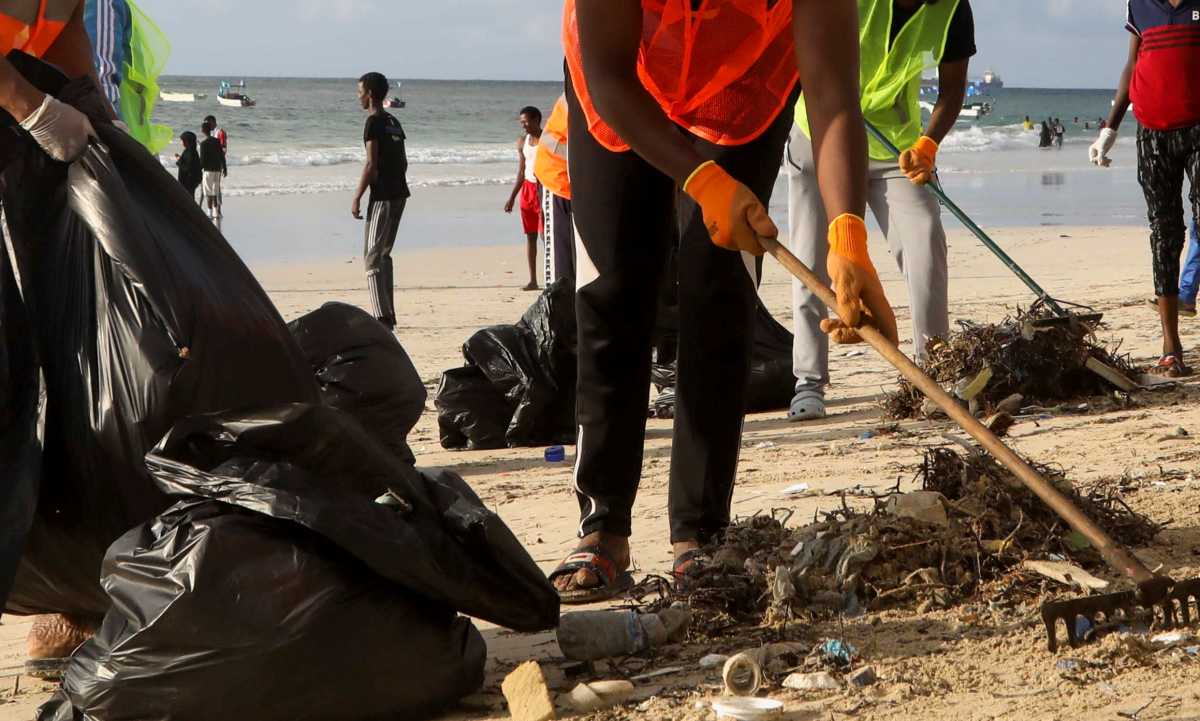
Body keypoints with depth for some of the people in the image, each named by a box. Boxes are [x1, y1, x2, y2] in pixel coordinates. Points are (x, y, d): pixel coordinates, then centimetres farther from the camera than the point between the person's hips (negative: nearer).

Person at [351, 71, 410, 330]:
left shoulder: (374, 122, -11)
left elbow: (371, 164, -16)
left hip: (382, 196, -9)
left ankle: (382, 317, -16)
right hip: (399, 193, 9)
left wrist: (357, 198, -13)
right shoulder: (394, 122, 15)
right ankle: (388, 314, 18)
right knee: (383, 254, 16)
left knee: (372, 256, -7)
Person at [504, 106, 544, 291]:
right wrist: (512, 198, 13)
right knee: (530, 236, 6)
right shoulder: (522, 141, 11)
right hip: (527, 189, 6)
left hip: (545, 188, -6)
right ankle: (533, 280, 10)